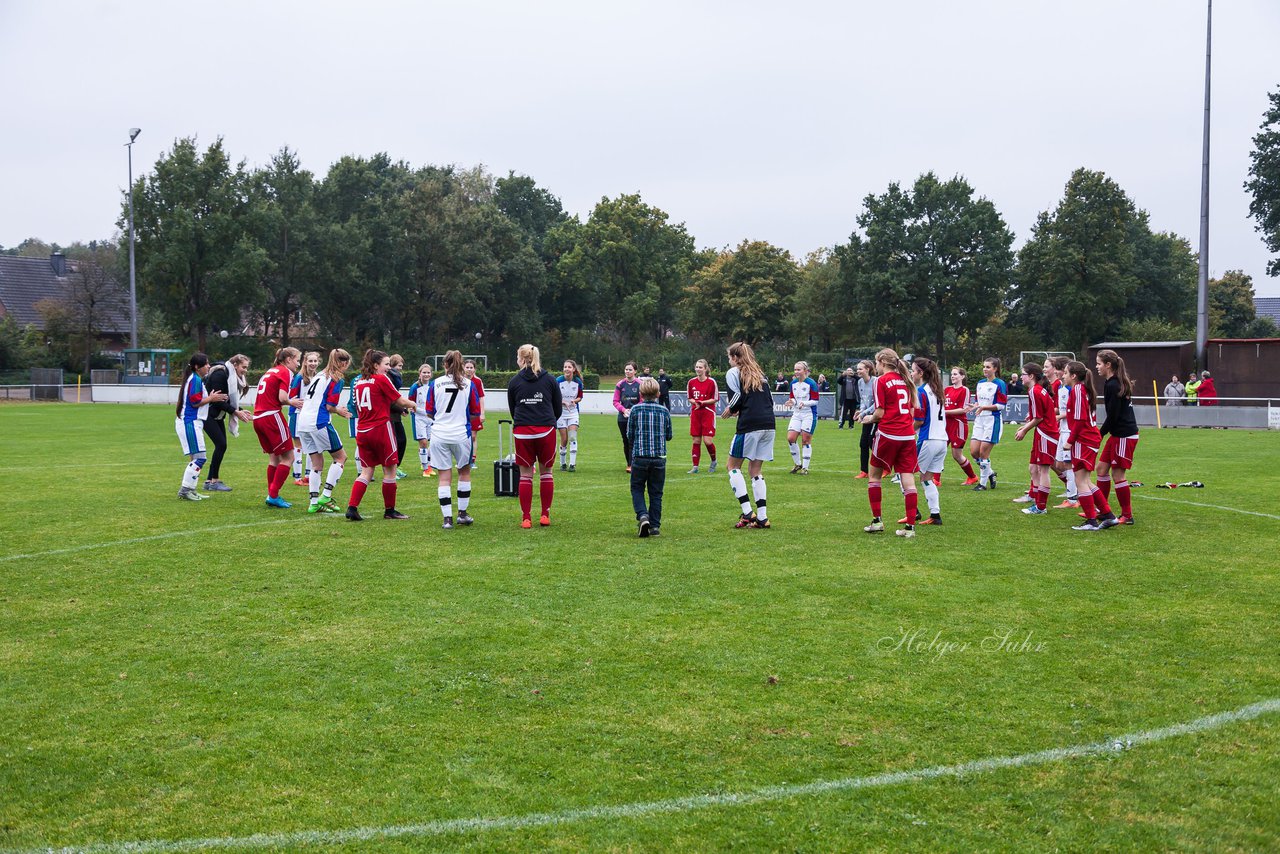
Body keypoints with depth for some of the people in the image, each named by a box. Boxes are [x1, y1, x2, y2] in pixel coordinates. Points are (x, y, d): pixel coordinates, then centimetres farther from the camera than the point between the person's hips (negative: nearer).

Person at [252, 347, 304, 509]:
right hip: (271, 416, -9)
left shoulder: (270, 372, 21)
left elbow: (266, 396, 17)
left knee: (274, 457, 17)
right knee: (288, 457, -2)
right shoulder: (285, 372, -5)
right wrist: (291, 402, 4)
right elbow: (282, 398, -16)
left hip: (257, 418, 9)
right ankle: (273, 495, -4)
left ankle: (271, 495, 17)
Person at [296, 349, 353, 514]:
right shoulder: (337, 379, -6)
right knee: (341, 457, 6)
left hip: (303, 423, 8)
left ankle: (314, 502, 6)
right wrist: (340, 411, 10)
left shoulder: (319, 375, 19)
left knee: (317, 463, 12)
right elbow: (329, 406, -11)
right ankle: (326, 496, -3)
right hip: (320, 423, -8)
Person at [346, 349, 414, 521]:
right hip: (381, 428, -7)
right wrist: (412, 404, 16)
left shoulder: (358, 383, 12)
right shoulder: (382, 379, -8)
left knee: (366, 471, 11)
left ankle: (352, 507, -1)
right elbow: (401, 401, -6)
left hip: (362, 431, 7)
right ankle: (389, 510, 13)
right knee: (389, 471, 6)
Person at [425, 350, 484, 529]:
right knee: (464, 472, 19)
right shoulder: (469, 384, -1)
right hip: (461, 434, 0)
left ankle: (447, 518, 0)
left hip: (439, 435, 0)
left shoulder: (435, 383, 0)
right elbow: (475, 414, 2)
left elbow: (428, 413, 4)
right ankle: (462, 514, 24)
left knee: (444, 477, 5)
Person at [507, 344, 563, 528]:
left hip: (522, 431, 0)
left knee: (525, 474, 5)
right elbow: (558, 408, 8)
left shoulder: (514, 382, 3)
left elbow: (512, 409, 12)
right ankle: (545, 515, 13)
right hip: (546, 431, 0)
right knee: (546, 471, 11)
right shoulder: (550, 380, 4)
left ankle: (526, 518, 4)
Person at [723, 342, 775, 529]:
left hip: (749, 425, -6)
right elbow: (770, 400, 19)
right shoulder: (759, 373, 22)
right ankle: (762, 517, 7)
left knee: (733, 466, 7)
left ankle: (747, 512, -5)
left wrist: (730, 410, 11)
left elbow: (737, 397, -10)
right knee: (755, 470, 13)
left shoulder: (733, 372, 3)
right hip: (769, 424, 6)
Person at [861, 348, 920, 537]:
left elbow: (880, 413, -10)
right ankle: (910, 526, 0)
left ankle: (876, 520, 11)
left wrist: (870, 419, 9)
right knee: (908, 479, 1)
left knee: (875, 475, 12)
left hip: (888, 434, -5)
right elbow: (912, 410, 15)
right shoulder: (904, 381, 12)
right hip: (907, 435, 5)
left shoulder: (881, 381, -6)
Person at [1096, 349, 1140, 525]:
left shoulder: (1112, 385, -19)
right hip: (1118, 434, 10)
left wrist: (1099, 434, -7)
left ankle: (1127, 516, 6)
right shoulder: (1115, 382, 12)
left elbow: (1112, 416, -19)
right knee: (1102, 467, 14)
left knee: (1118, 474, -3)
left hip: (1124, 436, -10)